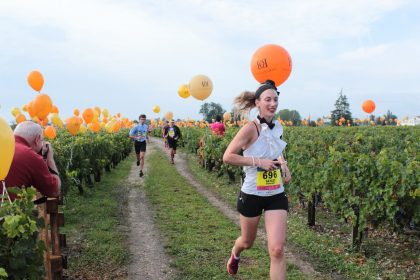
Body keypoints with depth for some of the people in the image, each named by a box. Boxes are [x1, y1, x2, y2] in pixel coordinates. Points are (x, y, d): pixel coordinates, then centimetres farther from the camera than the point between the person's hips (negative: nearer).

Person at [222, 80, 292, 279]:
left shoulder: (277, 128, 2)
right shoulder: (251, 128, -17)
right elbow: (227, 157, -22)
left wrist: (284, 164, 5)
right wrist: (258, 161, -25)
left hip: (276, 195, 4)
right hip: (251, 195, -4)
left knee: (277, 250, -7)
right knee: (247, 243, 20)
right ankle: (235, 253, 58)